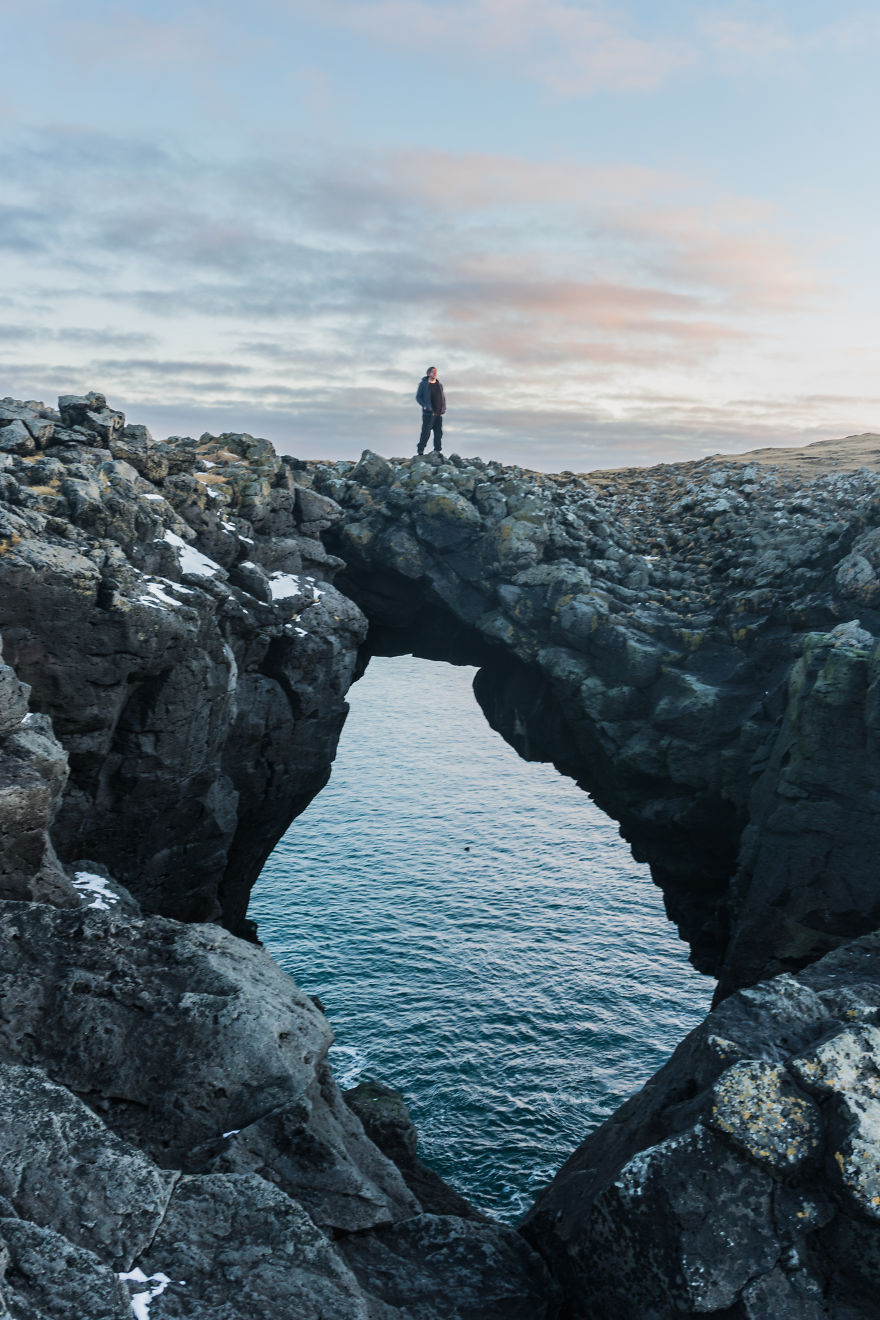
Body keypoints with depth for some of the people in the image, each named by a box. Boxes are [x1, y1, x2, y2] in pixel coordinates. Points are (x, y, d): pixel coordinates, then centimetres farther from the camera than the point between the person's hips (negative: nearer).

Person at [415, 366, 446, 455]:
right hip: (428, 413, -5)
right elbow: (418, 397, 0)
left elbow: (443, 397, 24)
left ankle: (438, 451, 10)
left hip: (439, 414, 5)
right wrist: (424, 406, -13)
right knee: (426, 432, -7)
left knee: (438, 432, 4)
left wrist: (443, 408, 9)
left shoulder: (439, 385, 16)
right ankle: (420, 451, 1)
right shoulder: (423, 384, 1)